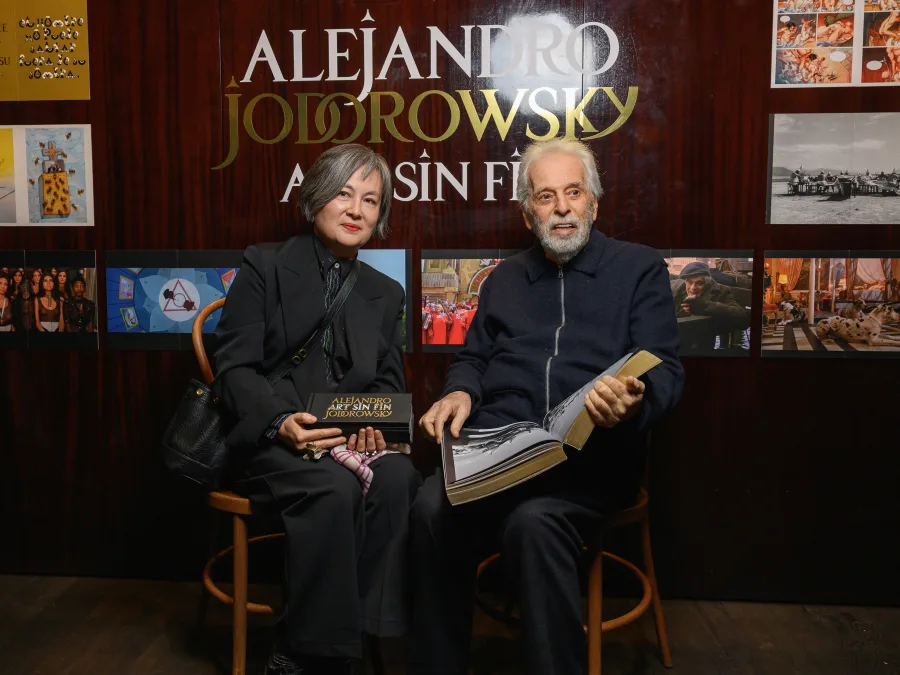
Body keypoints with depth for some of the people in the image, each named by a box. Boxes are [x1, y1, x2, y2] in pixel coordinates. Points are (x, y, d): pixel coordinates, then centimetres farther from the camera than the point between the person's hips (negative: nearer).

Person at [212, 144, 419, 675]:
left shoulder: (386, 294, 19)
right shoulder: (265, 267, 5)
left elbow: (389, 380, 13)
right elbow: (235, 367, -3)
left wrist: (374, 421, -12)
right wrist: (281, 422, -23)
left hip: (351, 437, 4)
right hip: (271, 440, -3)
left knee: (398, 478, -30)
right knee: (335, 489, -34)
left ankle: (365, 629, -17)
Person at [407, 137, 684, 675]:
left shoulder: (639, 268, 11)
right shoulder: (505, 278, 24)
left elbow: (666, 370, 2)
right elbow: (473, 358, 26)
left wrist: (635, 404, -22)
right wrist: (461, 392, 1)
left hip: (592, 454, -3)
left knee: (533, 520, -34)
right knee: (433, 507, -27)